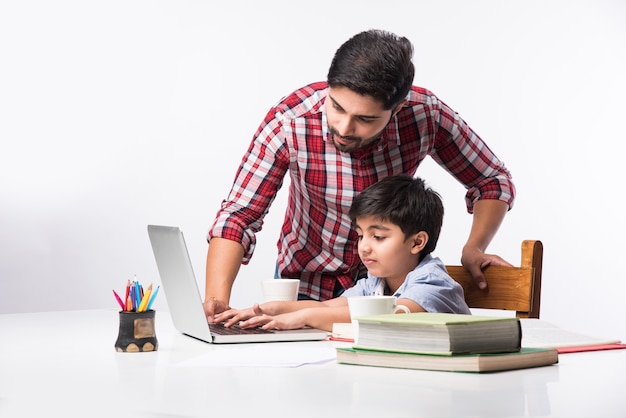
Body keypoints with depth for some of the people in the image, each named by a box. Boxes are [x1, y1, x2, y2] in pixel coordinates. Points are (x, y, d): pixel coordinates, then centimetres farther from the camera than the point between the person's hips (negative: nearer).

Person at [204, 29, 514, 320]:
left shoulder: (425, 114, -22)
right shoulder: (288, 122, -26)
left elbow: (493, 181, -6)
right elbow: (238, 215, -23)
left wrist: (474, 247, -21)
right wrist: (216, 298, -38)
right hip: (305, 282, 0)